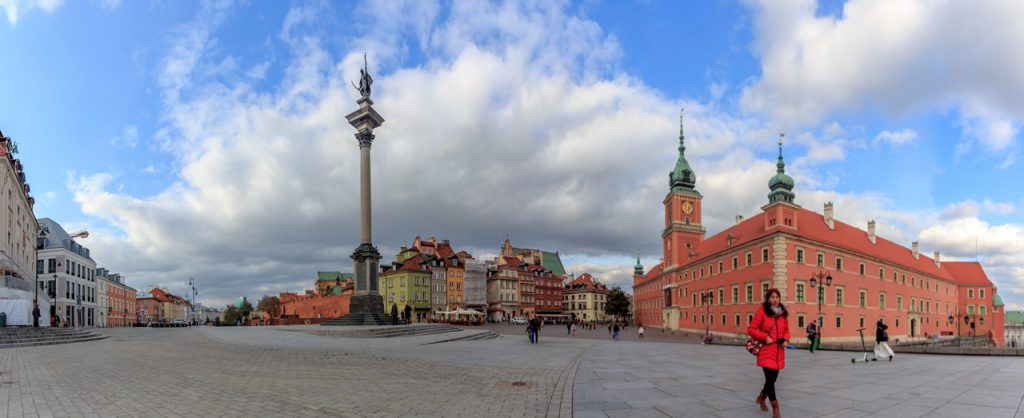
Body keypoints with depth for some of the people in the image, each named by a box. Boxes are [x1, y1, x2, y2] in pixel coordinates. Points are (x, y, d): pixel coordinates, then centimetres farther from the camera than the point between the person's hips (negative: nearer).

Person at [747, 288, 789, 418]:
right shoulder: (762, 311, -8)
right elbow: (751, 329, -7)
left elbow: (786, 331, 18)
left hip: (779, 351, 5)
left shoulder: (783, 314, 7)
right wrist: (765, 337, -17)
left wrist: (785, 339, -2)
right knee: (770, 378, -8)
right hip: (766, 350, -5)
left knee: (773, 377, 13)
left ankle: (762, 397, 40)